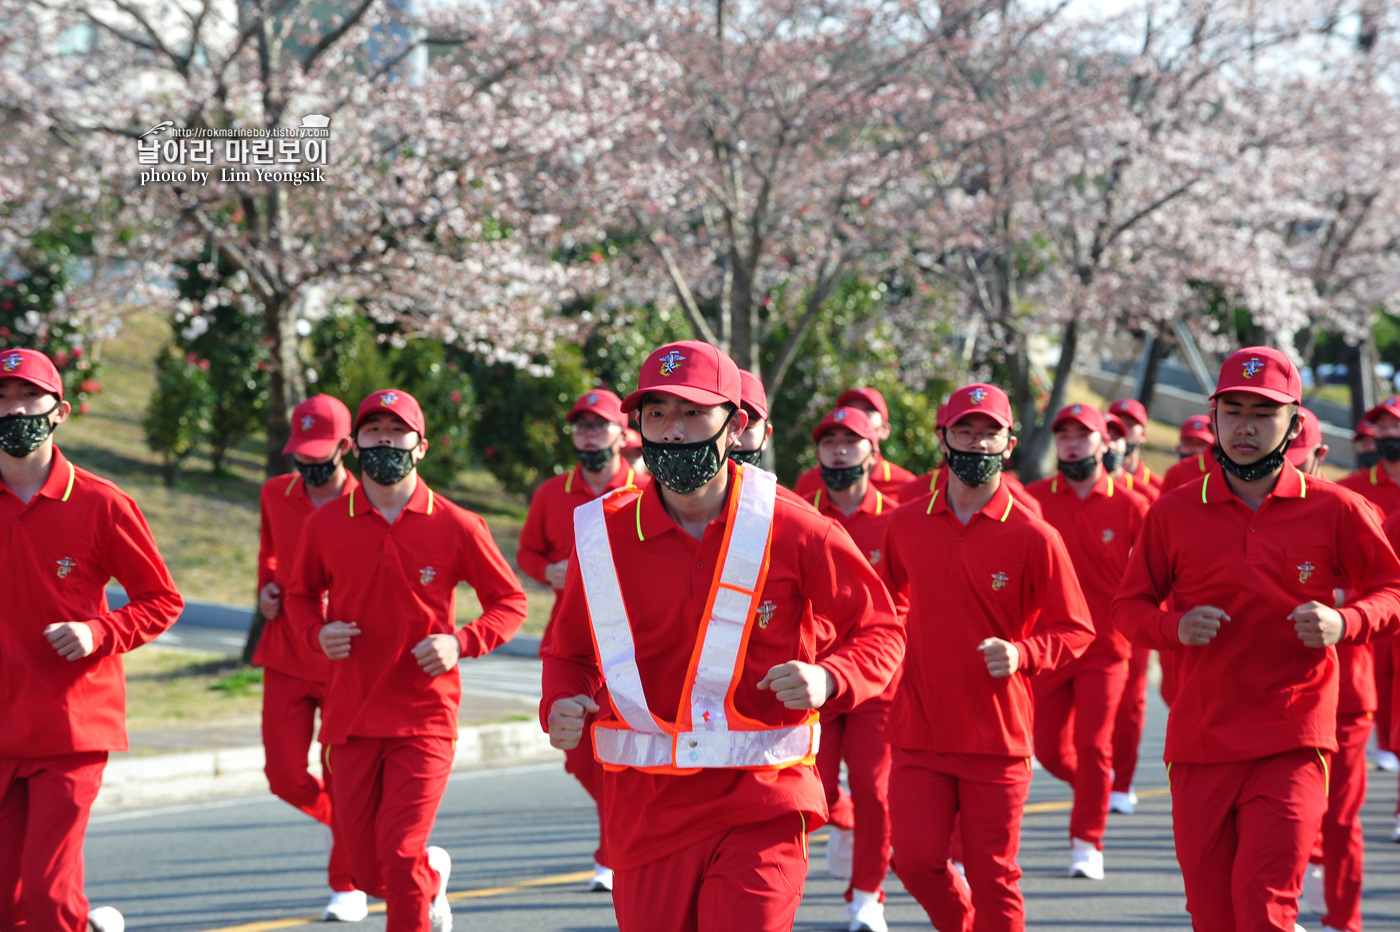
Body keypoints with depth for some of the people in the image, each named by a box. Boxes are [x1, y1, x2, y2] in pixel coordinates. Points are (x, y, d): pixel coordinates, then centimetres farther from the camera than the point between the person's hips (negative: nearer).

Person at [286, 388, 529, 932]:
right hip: (351, 719, 3)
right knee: (370, 875, 6)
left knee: (400, 854, -16)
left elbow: (509, 602, 5)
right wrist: (318, 631, -4)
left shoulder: (456, 527, -4)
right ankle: (432, 874, 39)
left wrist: (461, 643, -13)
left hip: (425, 719, -3)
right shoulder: (326, 525, 2)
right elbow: (301, 595, 19)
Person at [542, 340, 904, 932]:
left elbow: (879, 630, 6)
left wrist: (827, 680, -15)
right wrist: (560, 706, -6)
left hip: (759, 810, -2)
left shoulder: (792, 531, -4)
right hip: (646, 810, 3)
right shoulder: (604, 534, 2)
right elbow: (570, 653, 15)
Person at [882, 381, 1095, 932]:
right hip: (919, 731, 3)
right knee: (916, 859, -5)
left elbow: (1074, 631, -2)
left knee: (992, 875, 2)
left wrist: (1021, 654, -18)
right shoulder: (906, 524, 6)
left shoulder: (1033, 537, -5)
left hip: (997, 736, -3)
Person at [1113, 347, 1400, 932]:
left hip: (1293, 746, -2)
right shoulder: (1173, 513, 5)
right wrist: (1176, 627, -10)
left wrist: (1344, 624, -10)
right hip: (1200, 747, 2)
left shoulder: (1335, 511, 1)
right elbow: (1130, 608, 12)